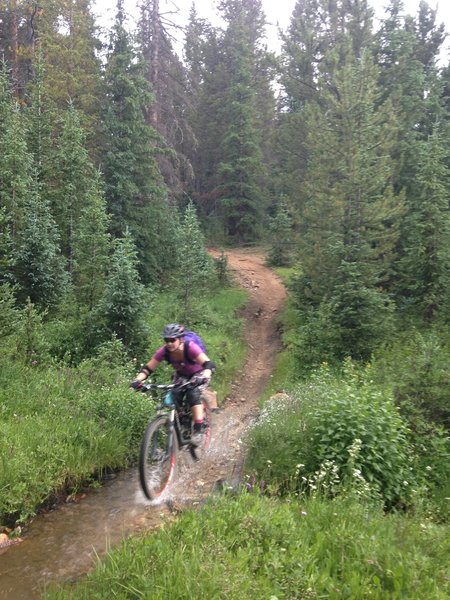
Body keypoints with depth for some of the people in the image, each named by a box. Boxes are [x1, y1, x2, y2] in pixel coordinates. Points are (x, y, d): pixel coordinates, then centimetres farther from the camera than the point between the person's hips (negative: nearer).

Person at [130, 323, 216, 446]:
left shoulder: (190, 347, -35)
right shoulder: (164, 351, -25)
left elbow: (209, 364, -45)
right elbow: (148, 368, -21)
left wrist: (204, 376, -65)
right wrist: (138, 380, -40)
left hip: (197, 374, -4)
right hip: (181, 375, 4)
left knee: (193, 394, -30)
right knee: (173, 398, -18)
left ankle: (198, 430, -22)